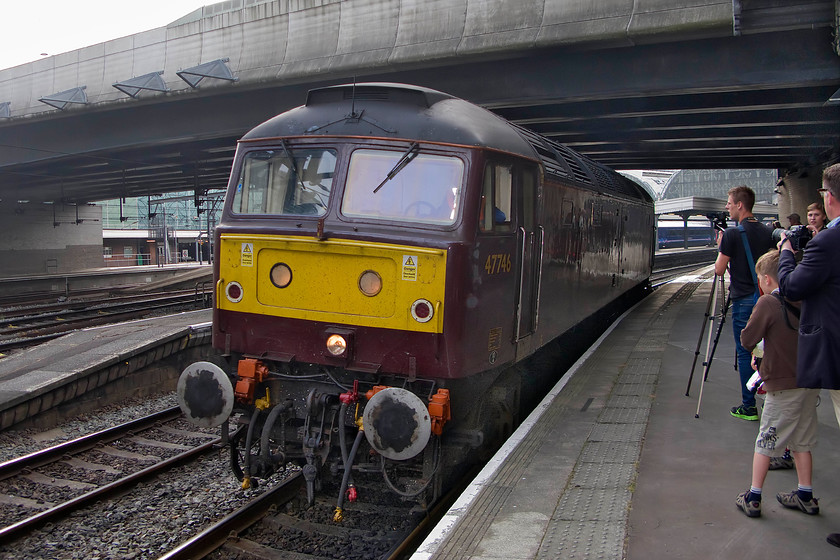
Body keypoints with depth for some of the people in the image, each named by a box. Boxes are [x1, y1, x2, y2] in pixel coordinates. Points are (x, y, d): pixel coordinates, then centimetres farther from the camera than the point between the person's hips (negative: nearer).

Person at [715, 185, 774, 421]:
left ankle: (748, 406, 4)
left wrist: (721, 247, 6)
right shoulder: (767, 232, 7)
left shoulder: (732, 234, -13)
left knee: (744, 353, 0)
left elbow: (719, 269, -7)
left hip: (743, 300, -6)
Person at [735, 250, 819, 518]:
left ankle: (753, 498, 9)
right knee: (802, 441, 18)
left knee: (765, 443, 4)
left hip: (783, 386, -6)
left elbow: (747, 339, -16)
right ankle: (806, 496, 25)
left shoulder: (768, 303, -15)